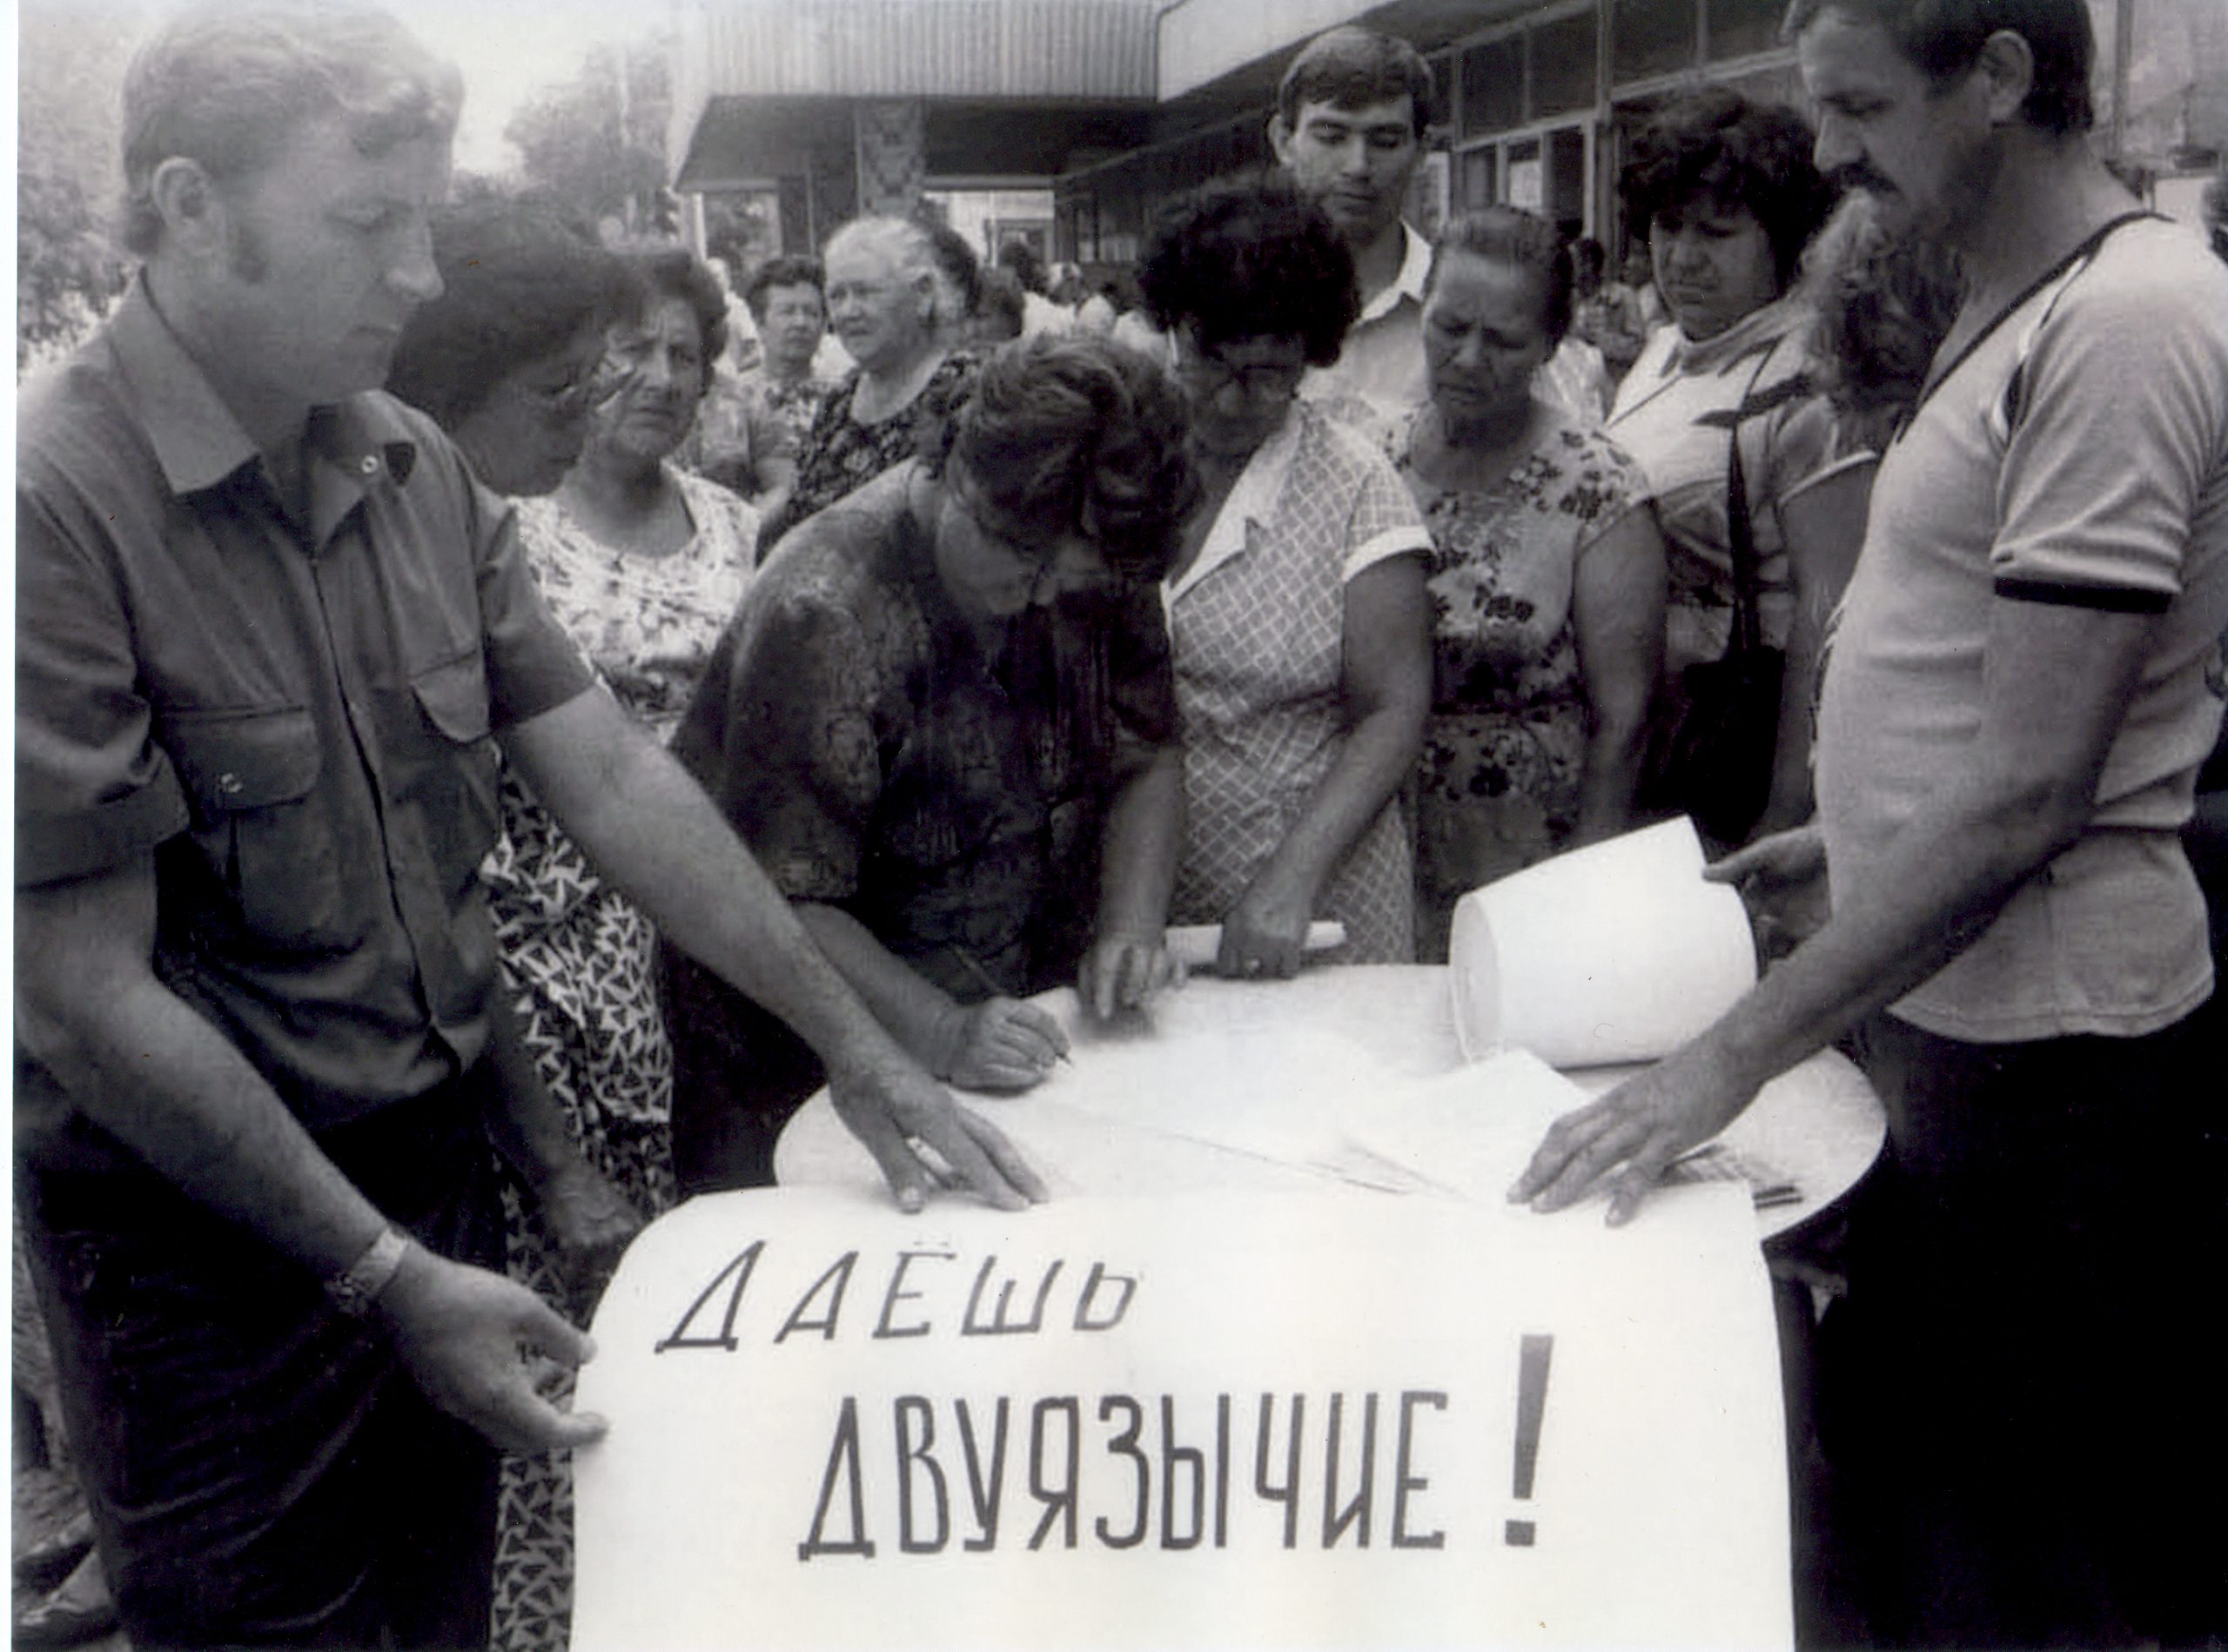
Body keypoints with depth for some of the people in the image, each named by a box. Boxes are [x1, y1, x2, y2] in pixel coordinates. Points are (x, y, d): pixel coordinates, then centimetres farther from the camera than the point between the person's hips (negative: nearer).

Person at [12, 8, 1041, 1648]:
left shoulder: (416, 469, 1)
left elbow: (613, 779, 2)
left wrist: (858, 1046, 0)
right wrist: (384, 1276, -19)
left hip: (439, 1167, 6)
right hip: (212, 1242, -6)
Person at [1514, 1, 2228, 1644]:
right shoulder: (2019, 310, 11)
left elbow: (2031, 794, -24)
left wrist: (1739, 1050, -23)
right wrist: (1847, 839, 15)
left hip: (2050, 1061, -9)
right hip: (1951, 1018, 9)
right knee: (1887, 1464, 22)